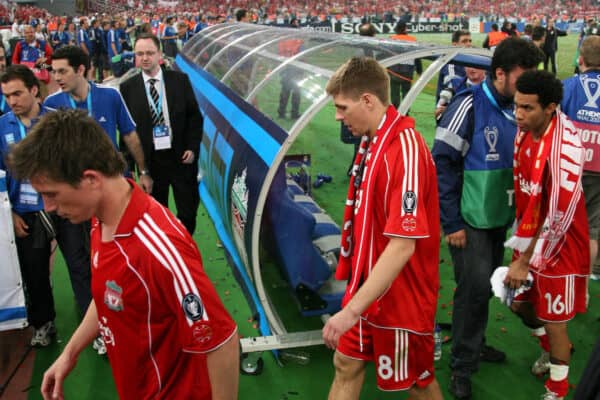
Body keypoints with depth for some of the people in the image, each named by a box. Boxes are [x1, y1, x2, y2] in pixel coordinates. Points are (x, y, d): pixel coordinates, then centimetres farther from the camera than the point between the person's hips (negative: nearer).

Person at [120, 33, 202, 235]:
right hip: (149, 159, 0)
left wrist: (192, 148, -5)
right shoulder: (128, 88, -1)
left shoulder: (180, 80, 1)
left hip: (181, 156, 1)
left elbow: (195, 116, 4)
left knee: (188, 210, 9)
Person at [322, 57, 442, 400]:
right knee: (346, 365, 18)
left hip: (400, 294, -8)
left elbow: (403, 245, -30)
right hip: (368, 286, 8)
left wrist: (351, 310, -31)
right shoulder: (371, 141, 1)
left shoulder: (404, 150, -25)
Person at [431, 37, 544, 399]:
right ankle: (462, 366, 11)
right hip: (470, 220, -6)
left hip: (501, 218, 7)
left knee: (486, 285, 17)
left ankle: (474, 343, 37)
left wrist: (519, 211, 11)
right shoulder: (469, 106, -16)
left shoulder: (516, 109, 4)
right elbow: (442, 164, -16)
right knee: (475, 287, -5)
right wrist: (451, 222, -16)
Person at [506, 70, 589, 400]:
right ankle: (551, 348, 48)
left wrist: (526, 260, -19)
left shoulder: (564, 145, -26)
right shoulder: (524, 131, -6)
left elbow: (558, 216, -24)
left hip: (558, 246, -6)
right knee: (520, 303, 19)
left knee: (554, 321, 7)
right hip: (530, 237, 7)